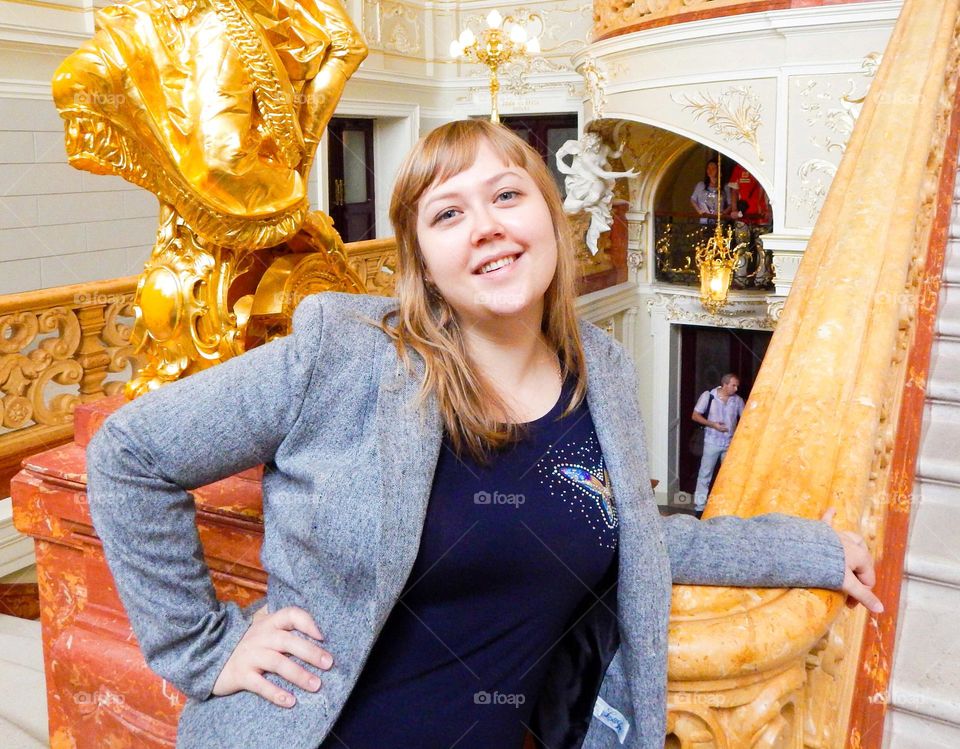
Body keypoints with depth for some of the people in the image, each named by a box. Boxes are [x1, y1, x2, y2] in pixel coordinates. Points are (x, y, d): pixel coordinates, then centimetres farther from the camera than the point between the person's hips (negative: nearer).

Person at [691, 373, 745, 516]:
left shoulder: (737, 400, 2)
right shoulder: (708, 396, -6)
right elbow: (695, 416, -4)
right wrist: (713, 424, -15)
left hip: (730, 444, 3)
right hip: (711, 442, -3)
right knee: (705, 474, 0)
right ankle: (699, 507, 6)